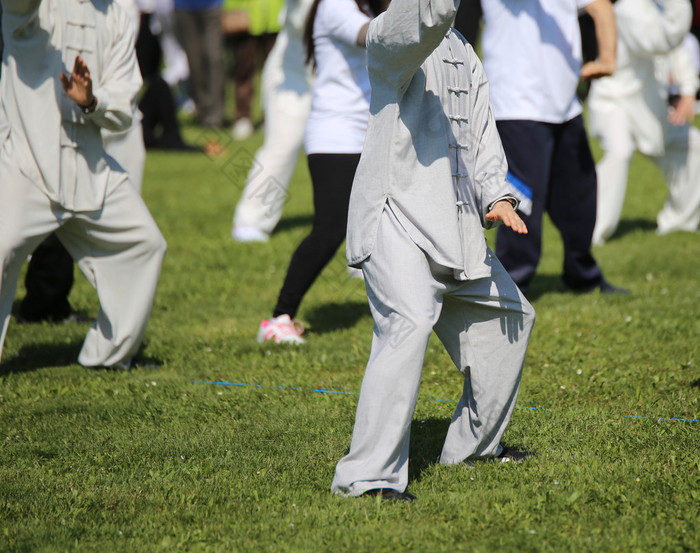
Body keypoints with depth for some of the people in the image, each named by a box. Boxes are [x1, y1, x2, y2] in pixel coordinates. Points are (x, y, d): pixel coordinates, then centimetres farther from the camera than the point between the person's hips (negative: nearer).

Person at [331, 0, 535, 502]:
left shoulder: (463, 53, 17)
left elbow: (481, 132, 9)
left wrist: (497, 196, -5)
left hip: (456, 225, 9)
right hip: (396, 219, -9)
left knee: (510, 316, 22)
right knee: (409, 323, -28)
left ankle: (475, 443, 38)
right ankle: (368, 474, -30)